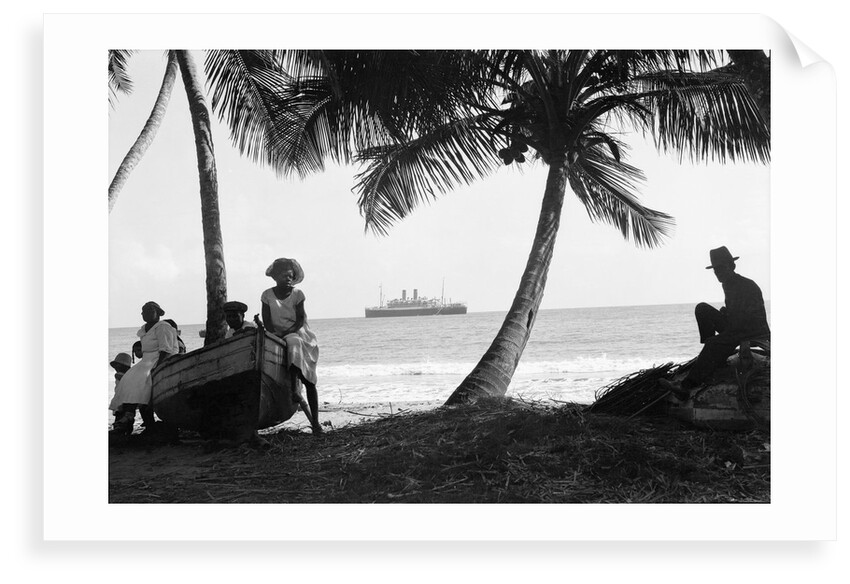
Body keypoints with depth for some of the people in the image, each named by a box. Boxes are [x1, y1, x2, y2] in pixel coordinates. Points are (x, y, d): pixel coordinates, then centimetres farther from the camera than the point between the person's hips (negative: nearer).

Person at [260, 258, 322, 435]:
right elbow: (267, 321, -1)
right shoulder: (267, 295, 4)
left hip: (298, 334, -2)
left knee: (308, 379, -18)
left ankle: (314, 421, -20)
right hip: (277, 336, 2)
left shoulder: (297, 294, 2)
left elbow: (301, 319, -4)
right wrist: (275, 334, -20)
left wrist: (287, 332, -21)